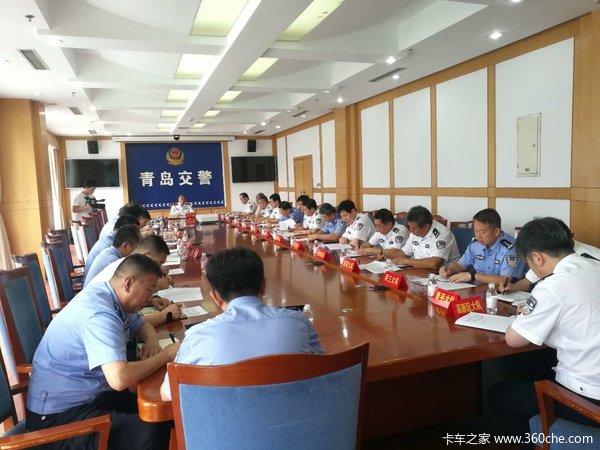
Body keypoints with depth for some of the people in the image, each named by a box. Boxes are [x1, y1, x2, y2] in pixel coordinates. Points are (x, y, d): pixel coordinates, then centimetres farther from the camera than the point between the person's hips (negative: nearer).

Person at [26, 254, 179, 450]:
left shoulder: (109, 296, 1)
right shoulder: (100, 313, -28)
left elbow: (141, 325, 19)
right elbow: (120, 379, -39)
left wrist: (152, 340, -4)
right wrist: (166, 355, -24)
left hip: (90, 394, 9)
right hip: (60, 413, -9)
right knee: (150, 432, -27)